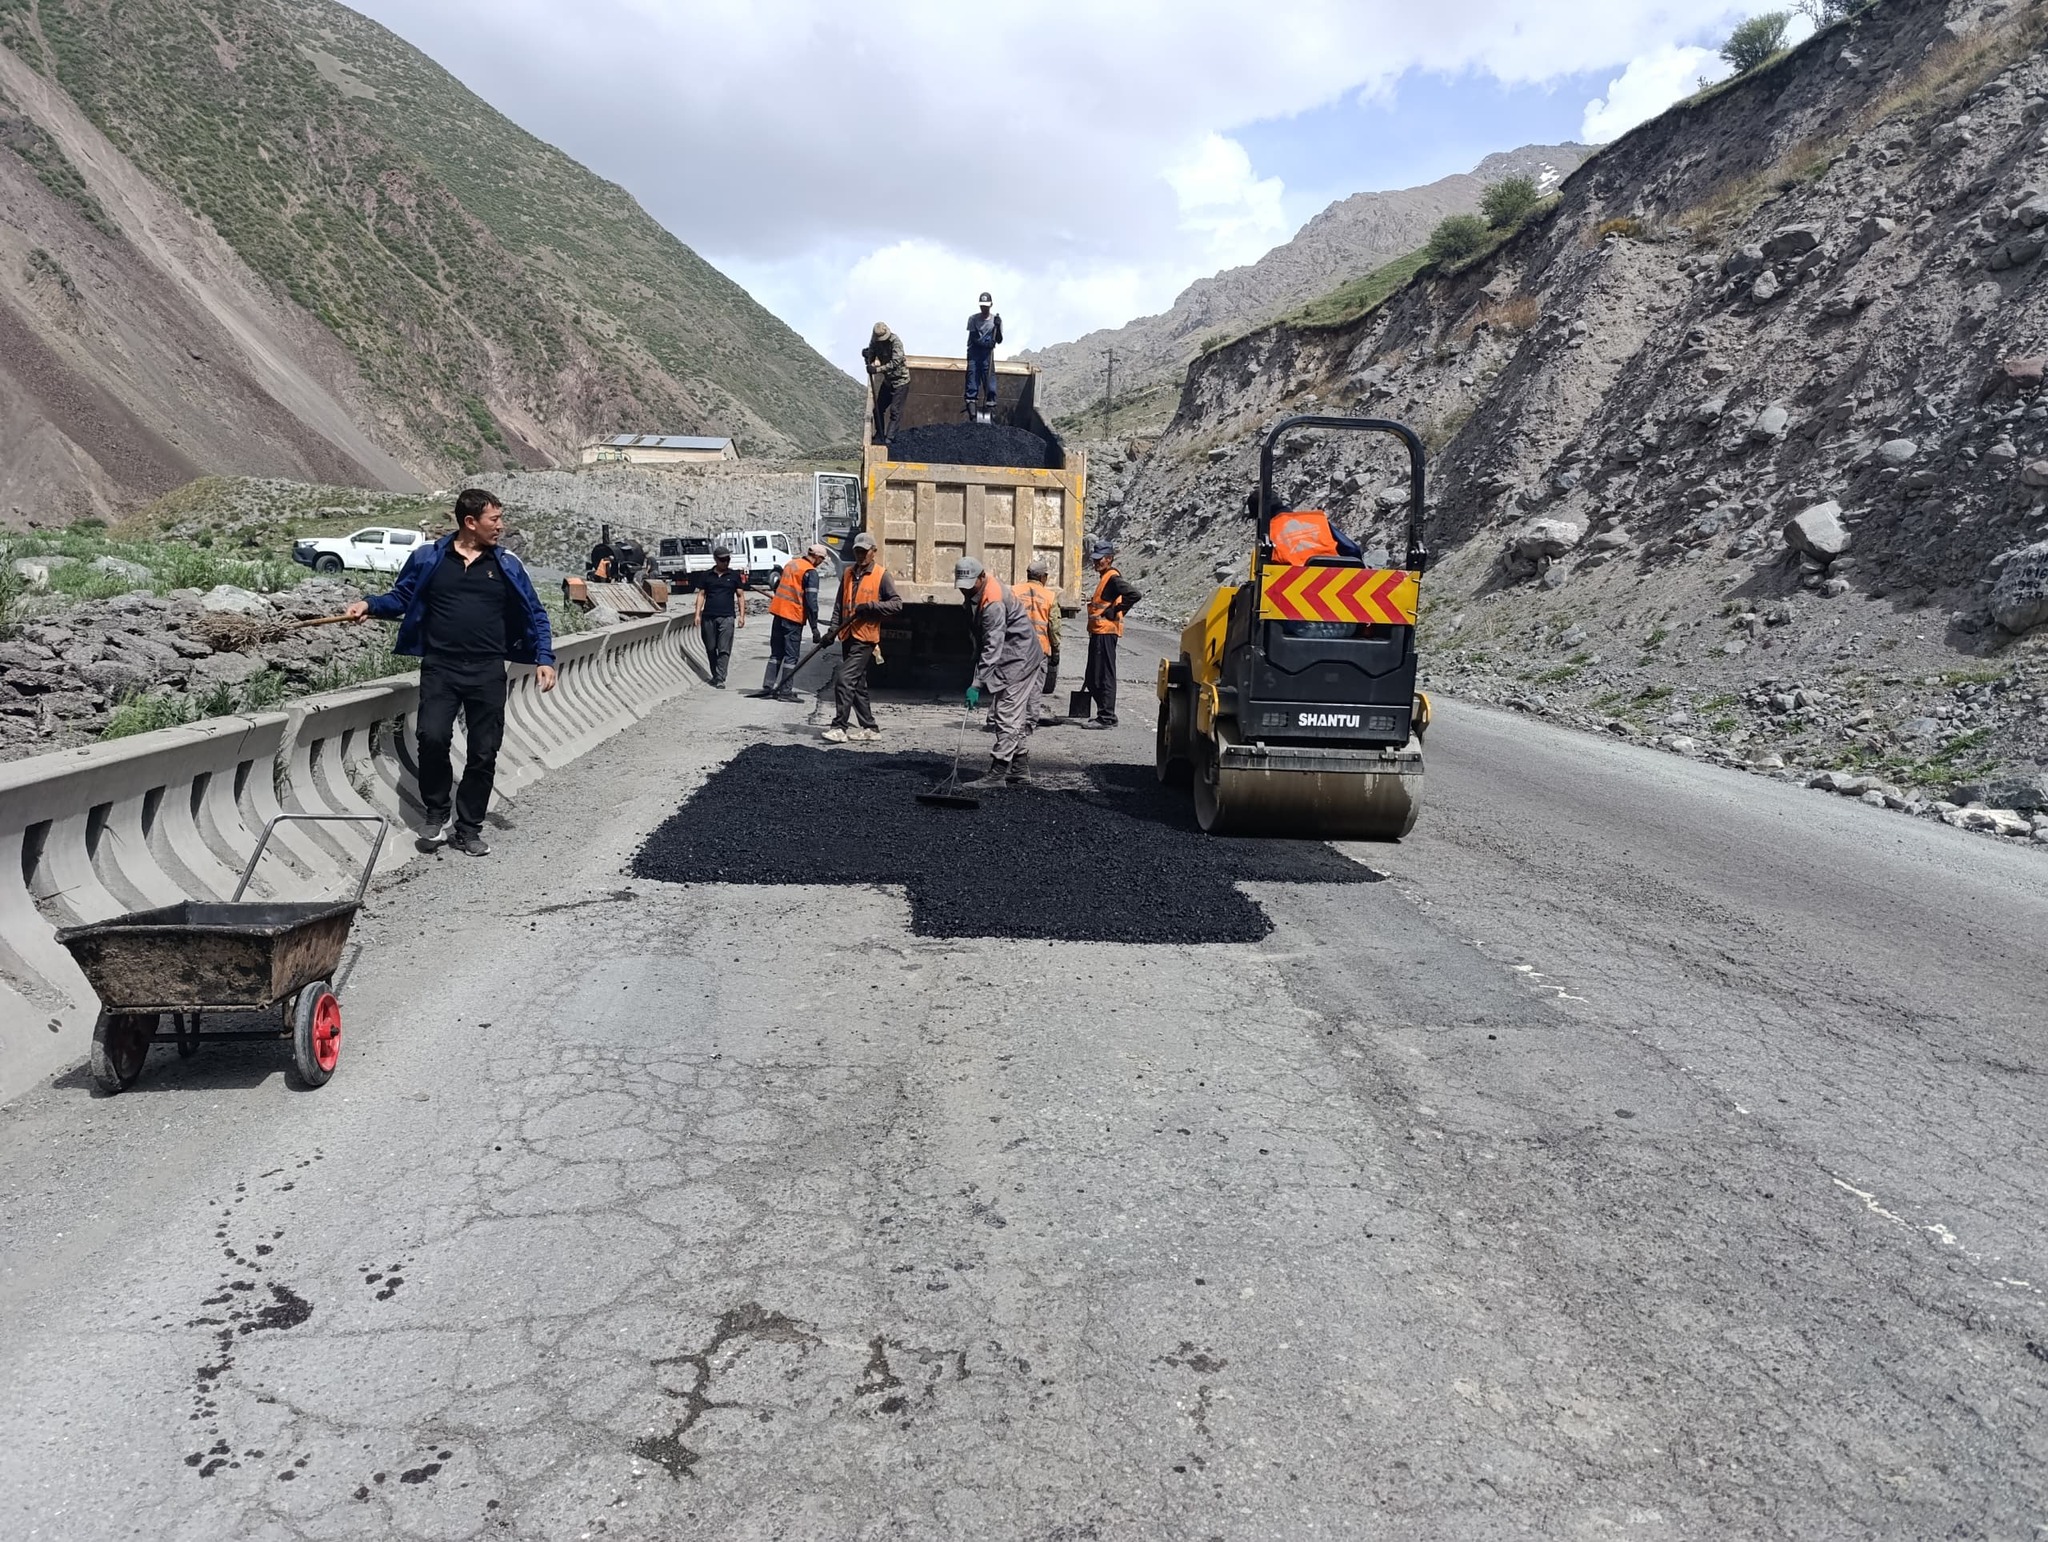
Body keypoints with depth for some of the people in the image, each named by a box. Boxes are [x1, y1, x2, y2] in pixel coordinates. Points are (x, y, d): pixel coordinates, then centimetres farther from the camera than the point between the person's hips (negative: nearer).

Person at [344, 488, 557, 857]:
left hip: (488, 672, 2)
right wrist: (369, 605, -6)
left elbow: (535, 614, 11)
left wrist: (544, 659, 0)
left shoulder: (507, 566, 9)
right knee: (432, 736, -19)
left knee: (484, 752, 2)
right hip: (440, 667, -1)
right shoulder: (428, 558, 6)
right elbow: (400, 598, 14)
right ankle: (436, 813, 4)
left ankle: (469, 828, 16)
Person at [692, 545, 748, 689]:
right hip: (708, 617, 2)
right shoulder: (706, 576, 9)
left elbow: (740, 596, 10)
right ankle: (715, 675, 23)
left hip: (727, 617, -2)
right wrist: (698, 614, 3)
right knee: (710, 648, 8)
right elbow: (701, 595, 11)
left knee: (724, 650, -9)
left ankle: (720, 679, -11)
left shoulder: (735, 575, 8)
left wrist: (741, 615, 2)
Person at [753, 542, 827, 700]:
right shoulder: (810, 572, -11)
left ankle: (768, 687, 12)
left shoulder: (791, 564, 13)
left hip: (778, 612, 7)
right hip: (793, 617, -7)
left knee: (776, 653, 14)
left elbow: (777, 586, 25)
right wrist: (814, 628, -15)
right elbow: (811, 602, -16)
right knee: (791, 656, -1)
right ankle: (785, 692, 0)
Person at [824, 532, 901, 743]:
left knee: (845, 681, -15)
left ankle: (839, 727, -13)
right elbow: (840, 605, 16)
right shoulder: (848, 574, 14)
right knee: (858, 684, 12)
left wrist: (870, 606, -17)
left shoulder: (881, 575, -4)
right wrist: (833, 629, 5)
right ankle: (870, 728, 20)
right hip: (848, 636, 7)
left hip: (866, 638, -7)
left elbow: (897, 603, -8)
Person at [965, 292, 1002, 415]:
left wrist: (997, 326, -15)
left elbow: (999, 341, 1)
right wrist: (985, 343, -24)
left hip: (988, 353, 0)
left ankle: (991, 405, -7)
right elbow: (973, 337, -7)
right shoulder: (973, 319, 3)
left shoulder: (996, 320, 6)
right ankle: (971, 404, -7)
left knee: (990, 377, -7)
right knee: (972, 375, -7)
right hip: (974, 351, 0)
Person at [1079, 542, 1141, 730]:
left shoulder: (1113, 578, -12)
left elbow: (1134, 595, -25)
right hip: (1098, 633, 11)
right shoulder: (1104, 578, 19)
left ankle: (1106, 718, -4)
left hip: (1105, 633, -11)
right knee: (1093, 678, 14)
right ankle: (1104, 714, 21)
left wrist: (1115, 613, -19)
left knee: (1104, 677, -7)